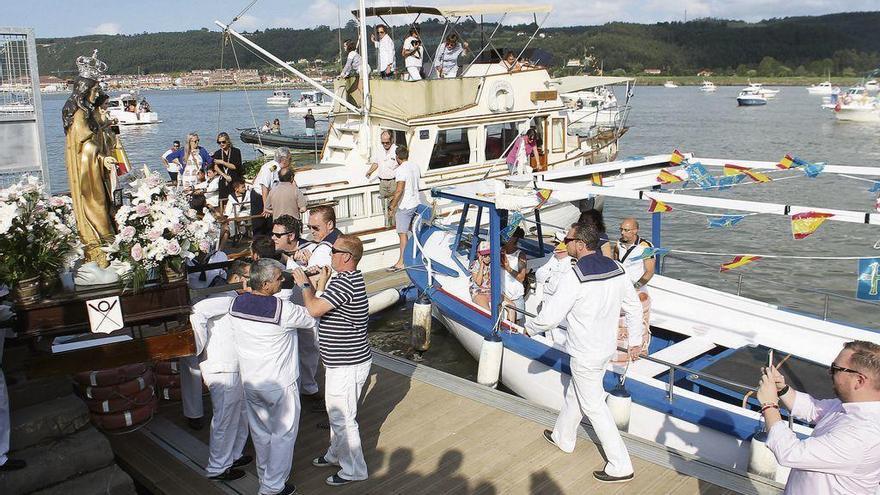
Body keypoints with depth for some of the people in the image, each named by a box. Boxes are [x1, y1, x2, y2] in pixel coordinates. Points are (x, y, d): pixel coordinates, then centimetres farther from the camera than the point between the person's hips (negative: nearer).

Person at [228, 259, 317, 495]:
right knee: (283, 434, 12)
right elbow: (311, 318, -10)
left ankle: (265, 475, 39)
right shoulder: (283, 310, -25)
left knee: (260, 431, 22)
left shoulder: (236, 303, -8)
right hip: (280, 383, -6)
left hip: (250, 380, 6)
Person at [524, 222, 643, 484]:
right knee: (575, 393, 26)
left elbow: (549, 317, -23)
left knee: (593, 406, 6)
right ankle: (563, 438, 46)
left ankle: (621, 466, 13)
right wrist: (635, 341, 17)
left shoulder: (574, 277, -27)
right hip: (607, 347, 8)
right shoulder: (616, 268, -3)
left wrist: (530, 327, -3)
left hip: (585, 355, -8)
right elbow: (634, 307, 6)